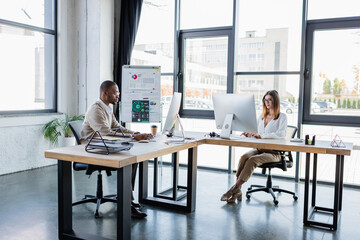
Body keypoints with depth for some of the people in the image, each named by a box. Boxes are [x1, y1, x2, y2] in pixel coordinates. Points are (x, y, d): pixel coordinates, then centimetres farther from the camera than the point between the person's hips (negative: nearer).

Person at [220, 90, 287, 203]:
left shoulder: (282, 117, 1)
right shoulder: (261, 117, 20)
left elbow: (281, 134, -17)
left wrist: (260, 136, -27)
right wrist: (250, 134, -5)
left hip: (274, 152, -5)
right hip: (259, 149, 5)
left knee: (252, 160, -32)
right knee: (244, 157, -28)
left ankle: (234, 188, -30)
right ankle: (237, 191, -31)